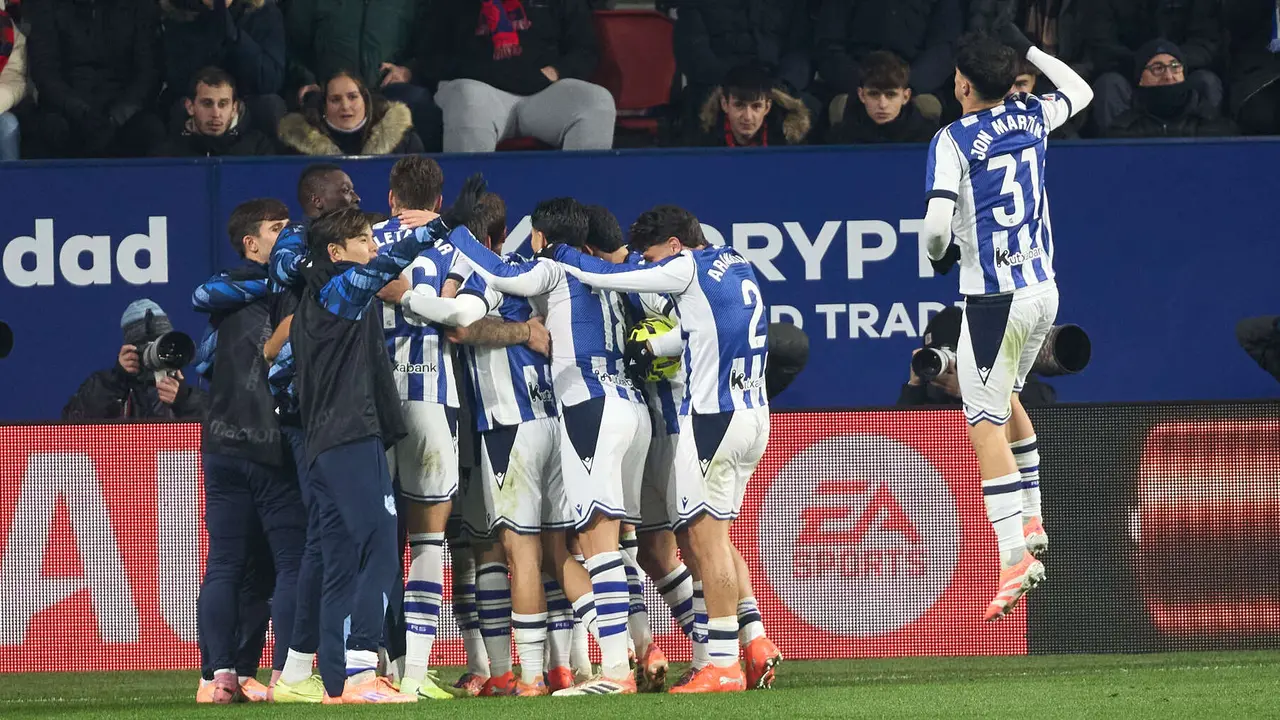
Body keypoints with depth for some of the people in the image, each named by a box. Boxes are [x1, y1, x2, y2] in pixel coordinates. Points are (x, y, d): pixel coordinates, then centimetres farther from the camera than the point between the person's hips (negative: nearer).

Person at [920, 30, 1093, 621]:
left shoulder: (953, 140, -11)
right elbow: (1080, 90, 29)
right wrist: (1030, 51, 32)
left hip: (995, 301, -7)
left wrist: (940, 255, 2)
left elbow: (937, 224, -20)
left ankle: (1016, 555, -14)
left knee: (986, 424, -5)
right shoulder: (1031, 117, 6)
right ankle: (1031, 520, 27)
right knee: (1004, 397, 29)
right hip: (1044, 292, 7)